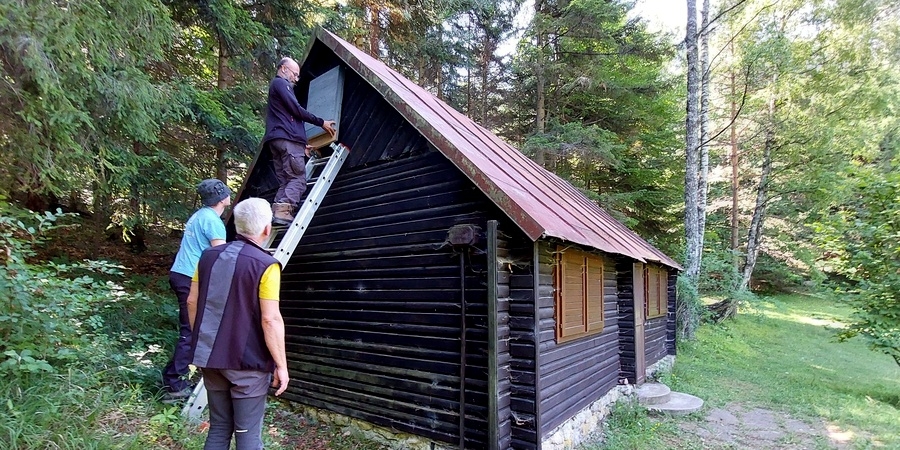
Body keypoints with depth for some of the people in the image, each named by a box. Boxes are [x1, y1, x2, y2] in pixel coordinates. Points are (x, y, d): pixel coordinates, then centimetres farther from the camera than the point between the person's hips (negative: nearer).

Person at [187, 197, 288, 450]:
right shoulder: (265, 265, -18)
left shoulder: (208, 256, 3)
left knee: (218, 428, 20)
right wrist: (281, 365, -11)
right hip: (247, 362, -6)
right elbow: (270, 320, -20)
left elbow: (192, 302, 10)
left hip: (210, 357, 7)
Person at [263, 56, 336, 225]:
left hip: (277, 140, 10)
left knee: (285, 181, 2)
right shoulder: (280, 83, 3)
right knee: (298, 179, -15)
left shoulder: (278, 85, 34)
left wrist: (302, 144, 35)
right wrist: (321, 122, -2)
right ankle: (283, 210, -28)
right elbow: (296, 109, -8)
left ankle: (277, 212, -9)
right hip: (288, 138, -10)